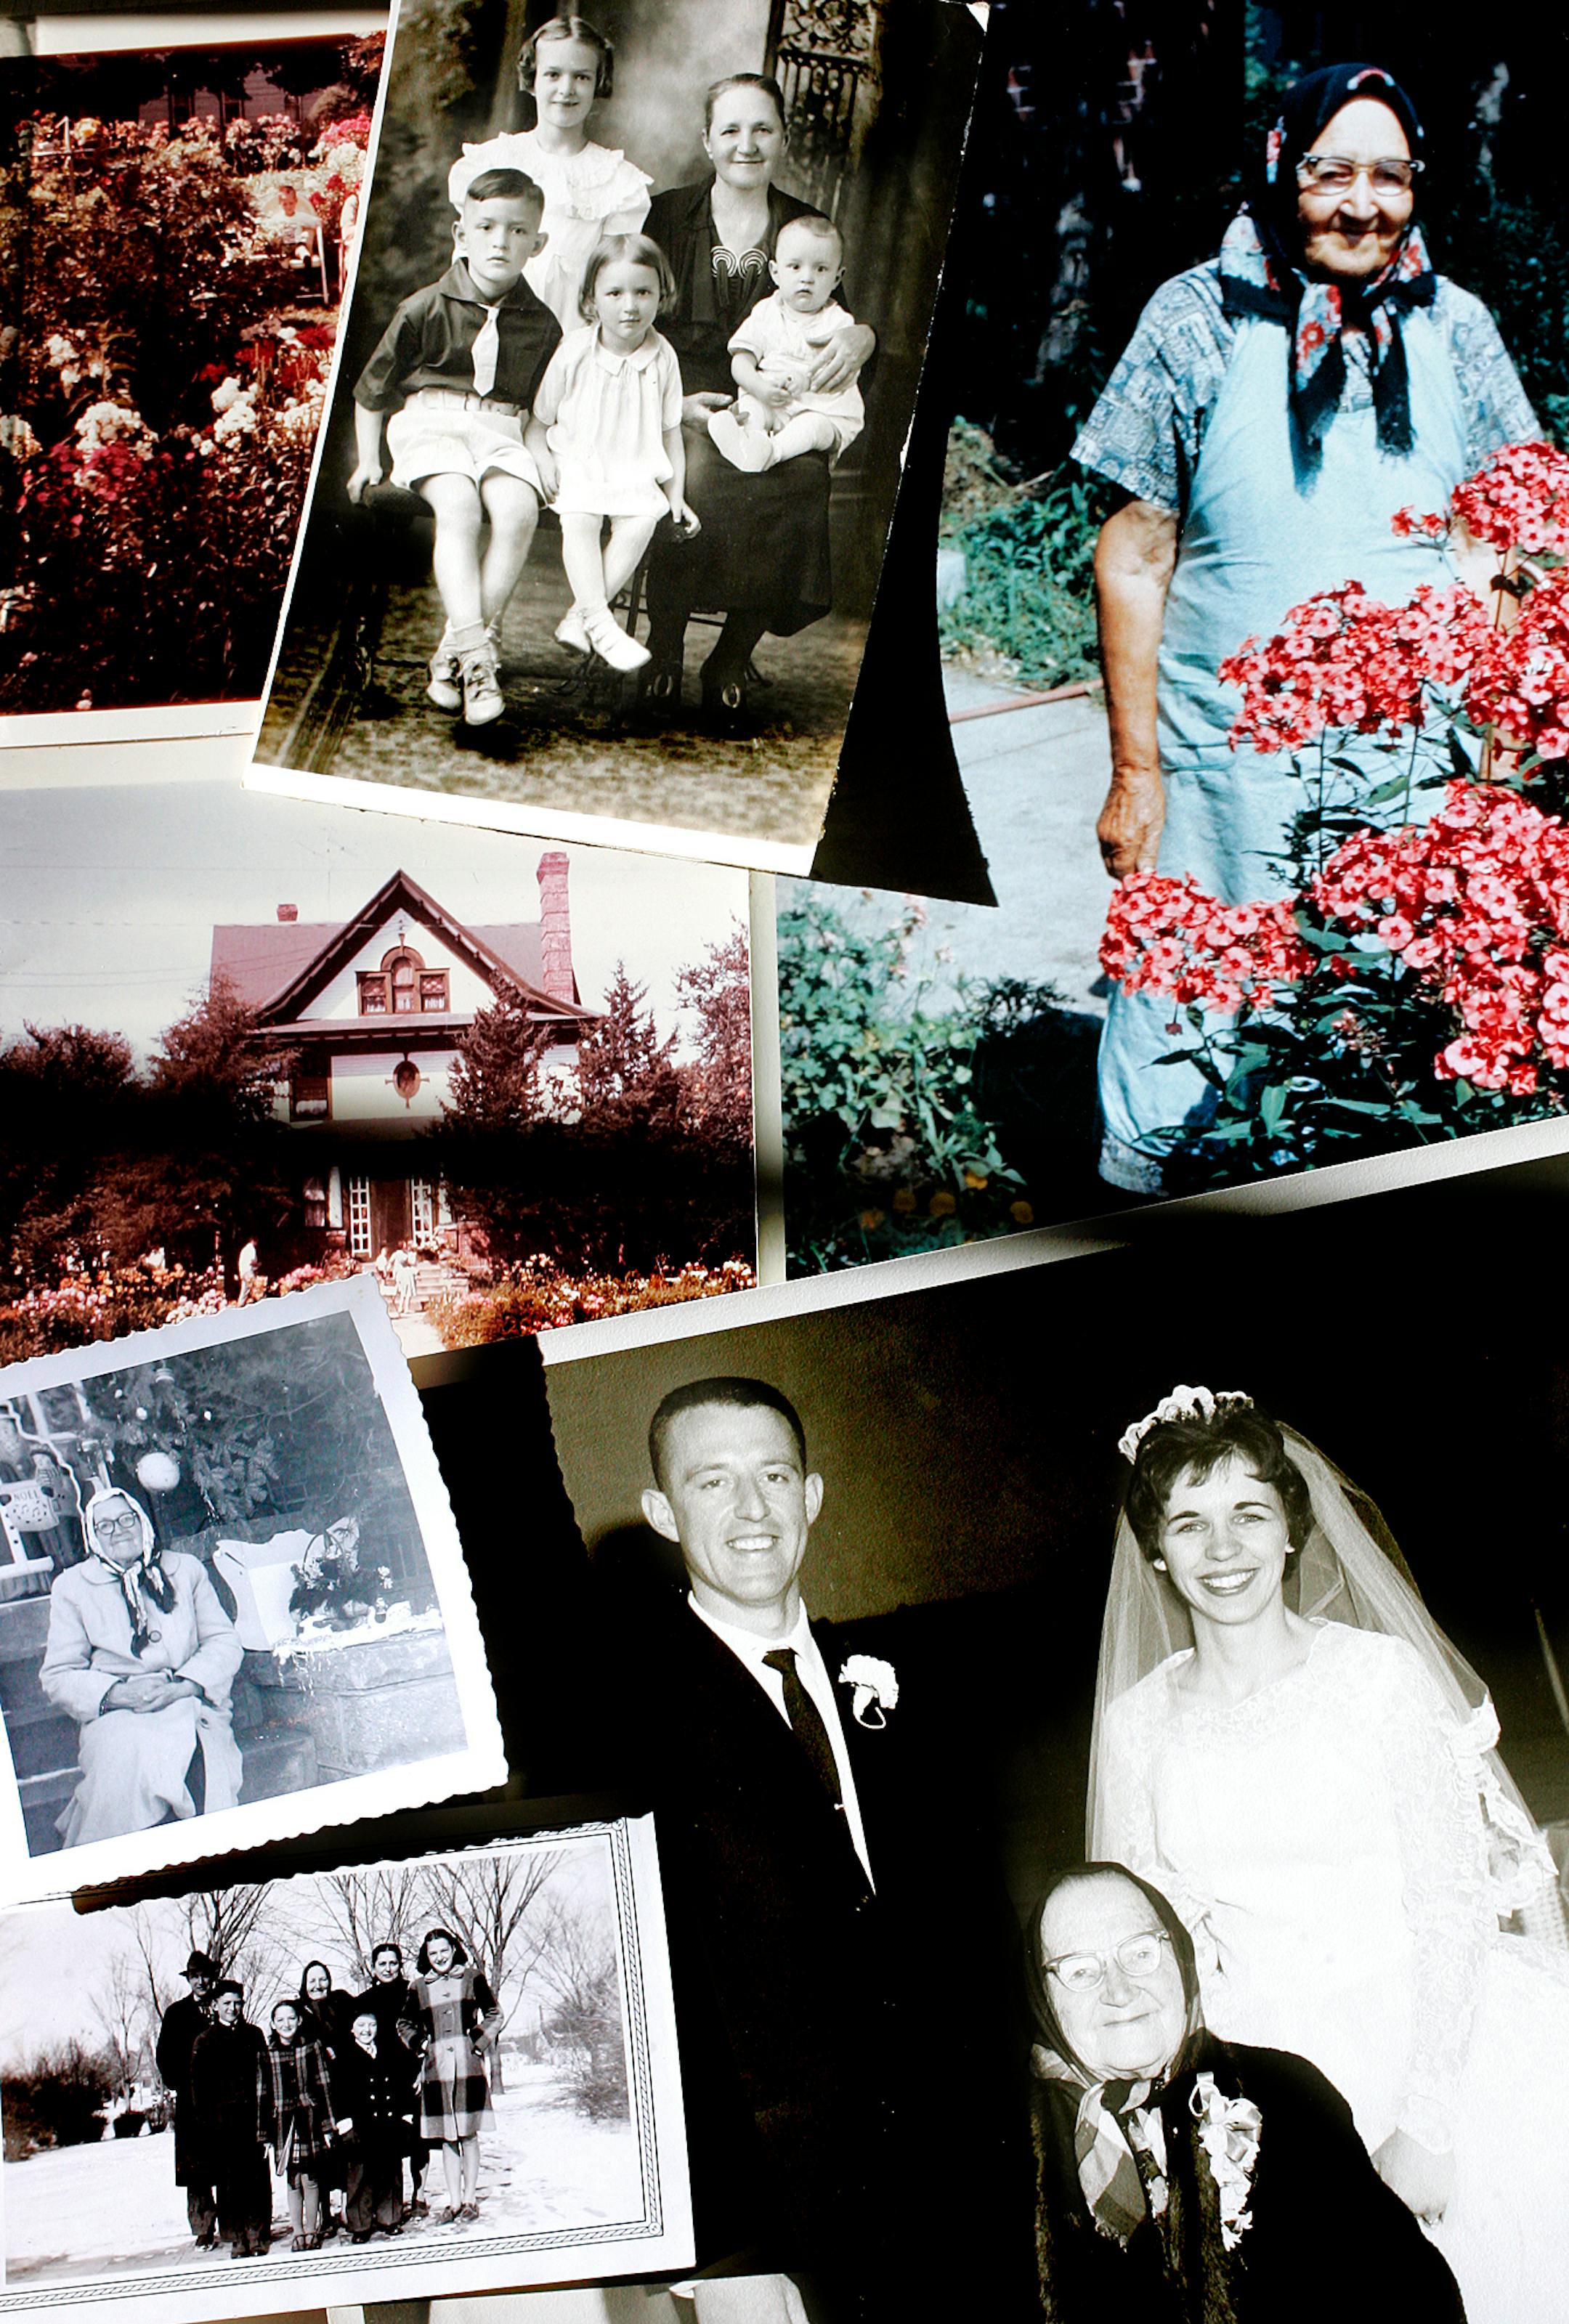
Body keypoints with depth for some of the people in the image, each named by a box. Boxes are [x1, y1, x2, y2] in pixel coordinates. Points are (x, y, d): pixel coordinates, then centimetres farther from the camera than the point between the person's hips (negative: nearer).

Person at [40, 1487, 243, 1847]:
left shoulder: (185, 1569, 17)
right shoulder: (72, 1586, 11)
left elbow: (224, 1642, 9)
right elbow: (58, 1676, 5)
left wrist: (181, 1686, -11)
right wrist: (117, 1693, -14)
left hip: (188, 1702, 1)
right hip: (117, 1713, -1)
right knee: (132, 1757, -35)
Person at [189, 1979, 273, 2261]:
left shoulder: (254, 2035, 13)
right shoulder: (204, 2041, 8)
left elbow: (264, 2075, 10)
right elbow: (198, 2086, 6)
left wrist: (264, 2117, 2)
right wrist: (205, 2121, -3)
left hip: (252, 2118, 1)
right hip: (222, 2122, -1)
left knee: (258, 2178, -2)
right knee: (229, 2181, -2)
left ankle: (259, 2236, 5)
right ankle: (237, 2240, 3)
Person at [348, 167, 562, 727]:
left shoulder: (542, 325, 10)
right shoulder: (426, 309, 3)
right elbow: (372, 388, 13)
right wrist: (368, 459, 7)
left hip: (501, 430, 2)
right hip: (430, 420, -2)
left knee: (517, 512, -30)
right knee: (458, 507, -33)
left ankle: (458, 649, -25)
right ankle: (477, 655, -41)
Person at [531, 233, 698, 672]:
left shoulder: (662, 358, 0)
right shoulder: (574, 351, -4)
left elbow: (670, 431, 8)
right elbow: (541, 418, 6)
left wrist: (676, 495, 5)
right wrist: (545, 462, -8)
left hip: (636, 470, 1)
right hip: (578, 463, -1)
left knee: (642, 522, -26)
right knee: (579, 520, -29)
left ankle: (580, 615, -21)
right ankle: (601, 621, -27)